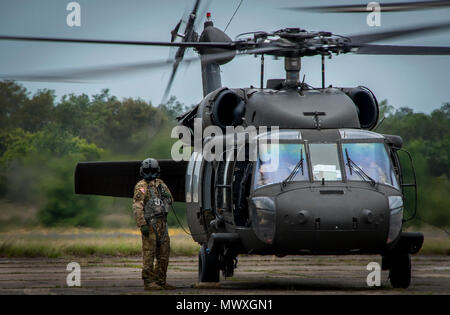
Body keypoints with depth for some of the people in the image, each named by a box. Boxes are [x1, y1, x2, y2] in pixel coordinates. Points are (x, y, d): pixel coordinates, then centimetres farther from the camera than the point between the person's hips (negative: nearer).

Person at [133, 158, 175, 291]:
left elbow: (170, 200, 20)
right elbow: (137, 207, -12)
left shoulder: (160, 184, 16)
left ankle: (160, 281, 16)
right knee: (149, 254, -7)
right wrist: (142, 225, -20)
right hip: (150, 224, -7)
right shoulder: (141, 186, -6)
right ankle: (148, 282, -5)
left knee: (164, 254, 9)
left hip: (162, 223, 7)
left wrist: (164, 193, -3)